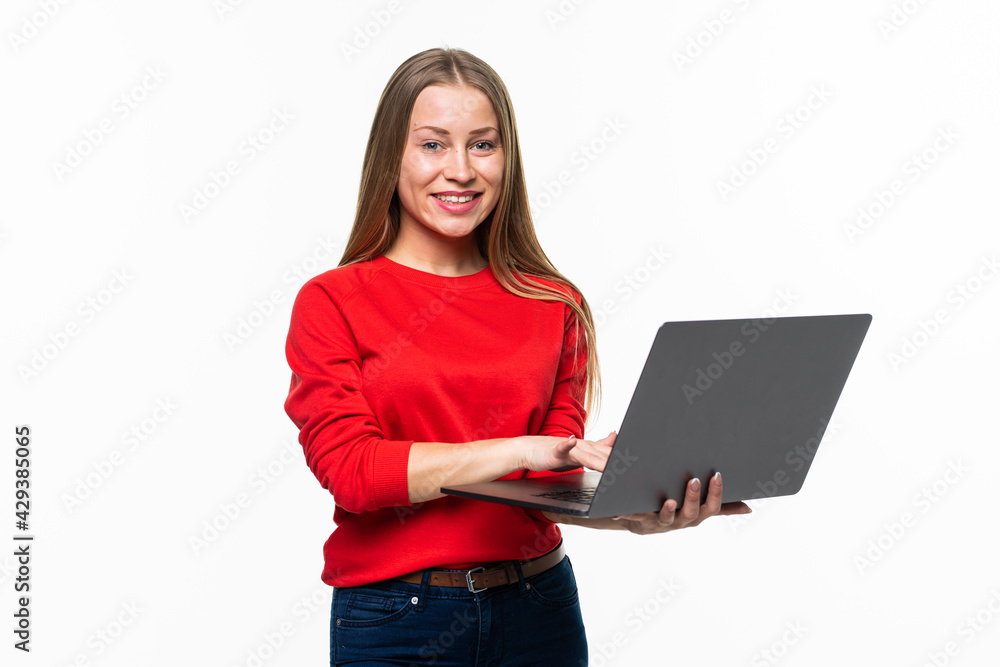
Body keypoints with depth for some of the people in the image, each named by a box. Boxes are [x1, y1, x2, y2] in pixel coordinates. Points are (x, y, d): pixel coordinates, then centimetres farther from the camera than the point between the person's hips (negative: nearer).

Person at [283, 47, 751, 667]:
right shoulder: (331, 302, -4)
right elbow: (348, 465, -13)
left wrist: (635, 513, -21)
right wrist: (521, 449, -19)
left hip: (538, 609, 3)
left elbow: (554, 486, 0)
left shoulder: (555, 306, 3)